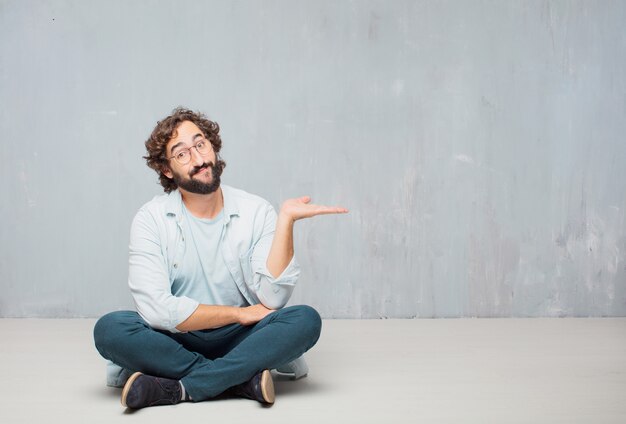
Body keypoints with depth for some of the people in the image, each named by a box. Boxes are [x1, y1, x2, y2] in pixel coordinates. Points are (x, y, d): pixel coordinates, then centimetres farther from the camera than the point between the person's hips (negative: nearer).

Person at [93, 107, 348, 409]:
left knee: (306, 320, -26)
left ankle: (176, 389, -25)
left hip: (239, 340, 1)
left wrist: (286, 219, -22)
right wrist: (240, 314, -13)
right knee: (109, 329, -28)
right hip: (178, 341, 0)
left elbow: (271, 299, -15)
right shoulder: (151, 219, -7)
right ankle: (242, 380, -22)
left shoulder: (256, 212, -4)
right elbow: (157, 309, -18)